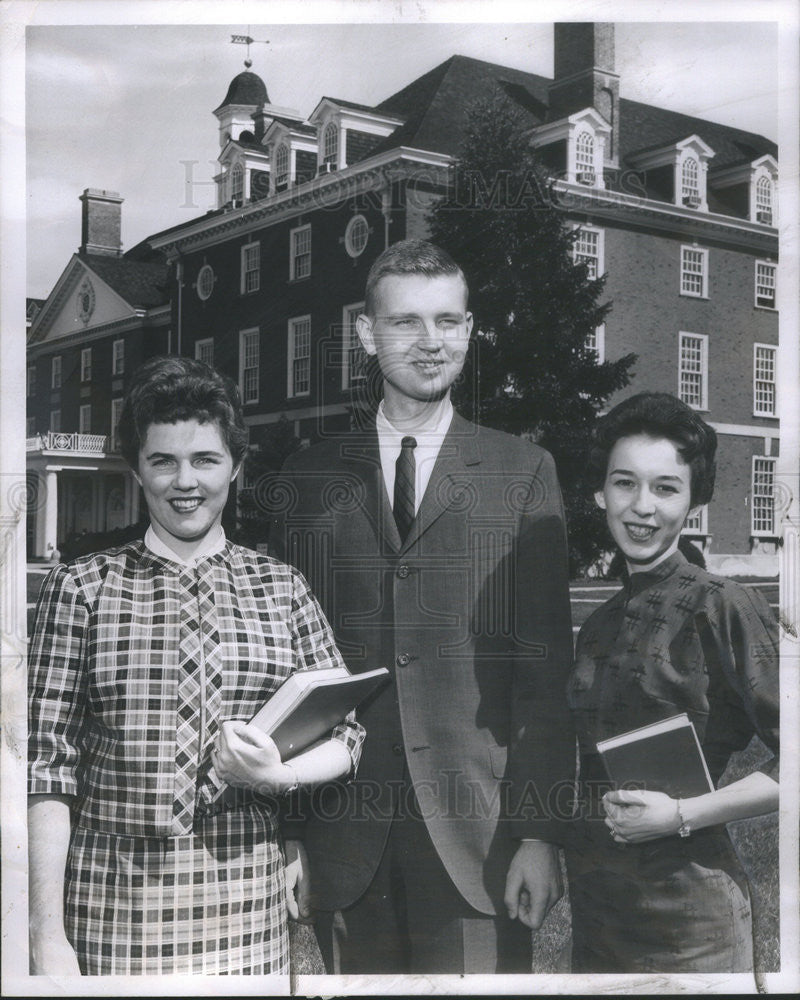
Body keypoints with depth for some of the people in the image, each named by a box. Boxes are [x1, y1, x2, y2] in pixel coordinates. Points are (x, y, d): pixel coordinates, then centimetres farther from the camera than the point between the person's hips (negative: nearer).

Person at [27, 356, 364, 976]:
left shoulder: (282, 587, 6)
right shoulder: (82, 587, 2)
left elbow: (347, 735, 9)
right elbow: (49, 766, -1)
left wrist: (277, 775, -11)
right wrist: (48, 937, -5)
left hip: (246, 901, 2)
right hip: (111, 901, -1)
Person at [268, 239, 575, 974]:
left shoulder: (523, 473, 4)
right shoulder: (307, 483, 8)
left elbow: (547, 670, 0)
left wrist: (542, 832, -6)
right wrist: (280, 832, 4)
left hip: (478, 836, -1)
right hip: (345, 842, 2)